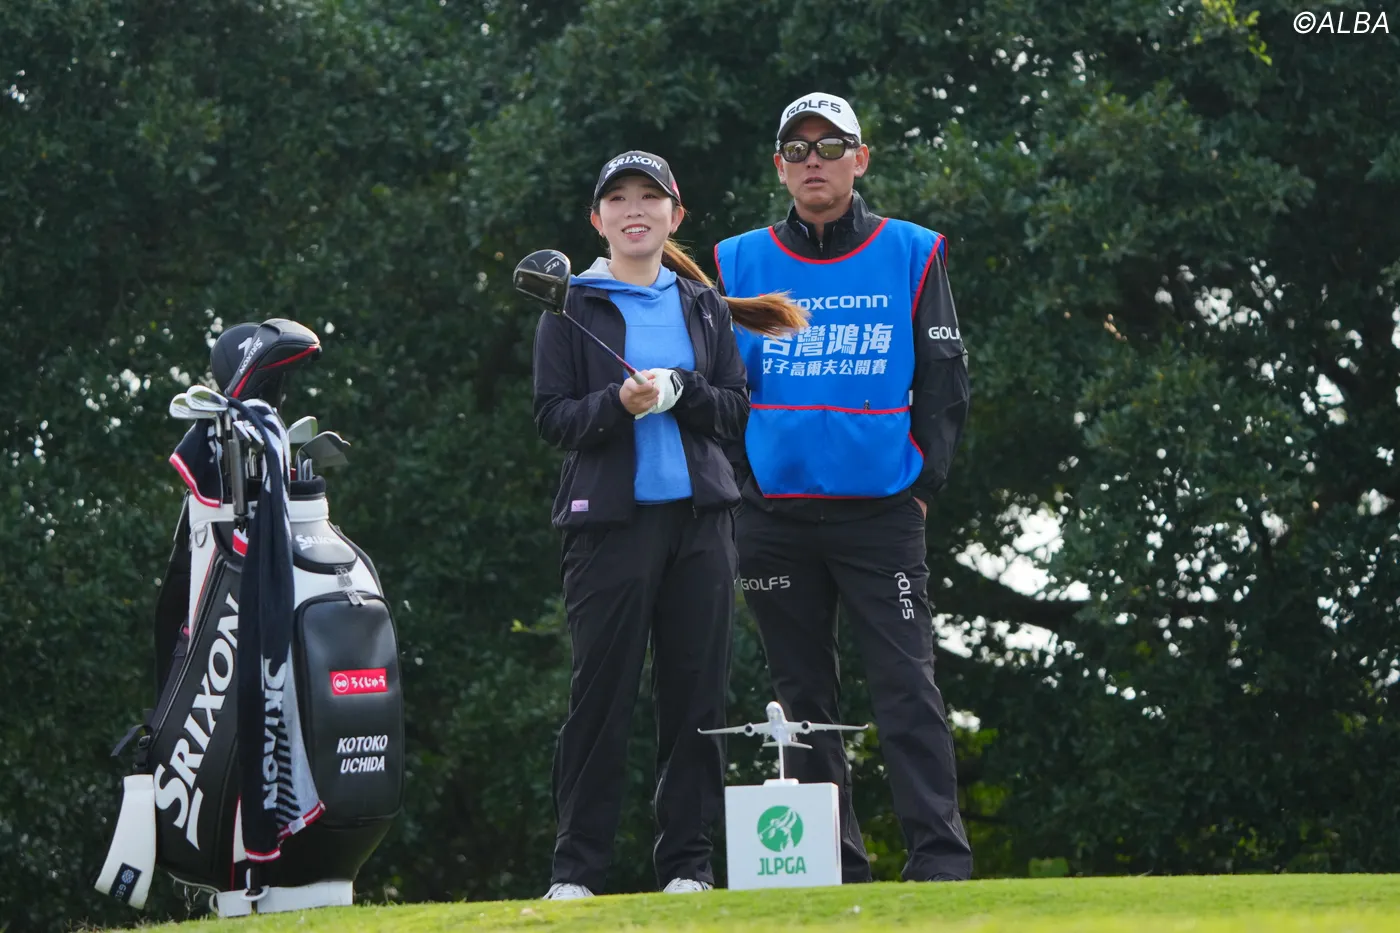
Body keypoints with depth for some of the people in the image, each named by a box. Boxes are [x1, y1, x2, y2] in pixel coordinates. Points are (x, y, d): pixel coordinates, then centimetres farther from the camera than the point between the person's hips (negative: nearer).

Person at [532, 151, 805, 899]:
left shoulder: (704, 307, 15)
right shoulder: (572, 310, 7)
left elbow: (736, 410, 9)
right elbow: (553, 418, 0)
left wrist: (679, 390, -11)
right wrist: (619, 403, -19)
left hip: (698, 517, 3)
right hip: (610, 520, -3)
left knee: (697, 692, 1)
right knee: (602, 693, -5)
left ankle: (688, 861, 6)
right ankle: (577, 868, -1)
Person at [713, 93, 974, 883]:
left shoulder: (912, 255, 5)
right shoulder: (739, 264, 8)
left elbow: (945, 381, 5)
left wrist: (922, 484, -3)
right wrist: (742, 479, 1)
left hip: (881, 512, -2)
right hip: (775, 515, 2)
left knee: (907, 685, -9)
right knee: (805, 695, 5)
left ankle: (941, 857, -12)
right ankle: (833, 865, 10)